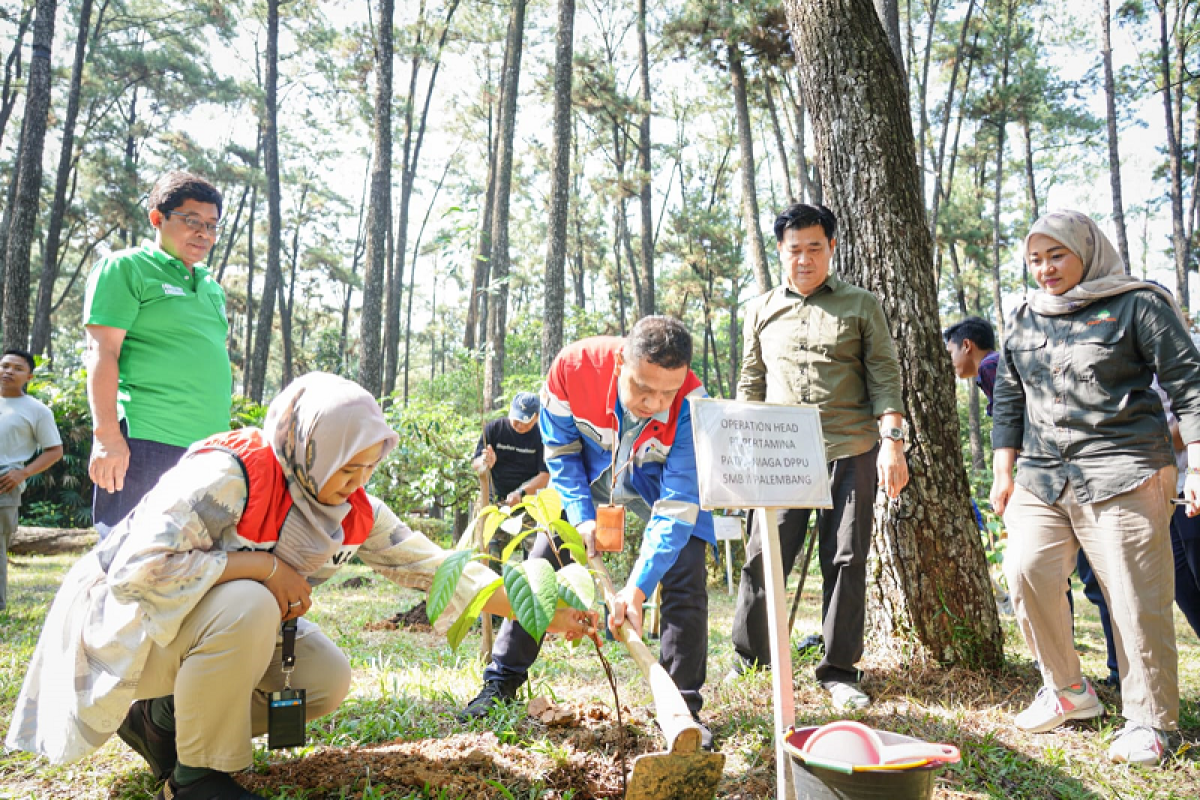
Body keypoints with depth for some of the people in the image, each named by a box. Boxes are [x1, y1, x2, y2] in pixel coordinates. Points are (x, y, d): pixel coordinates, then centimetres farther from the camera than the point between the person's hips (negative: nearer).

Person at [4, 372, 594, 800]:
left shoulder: (356, 515, -8)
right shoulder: (227, 474, -30)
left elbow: (437, 569, -8)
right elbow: (138, 570, -34)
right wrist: (264, 566, -31)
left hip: (220, 622, 7)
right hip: (124, 620, -7)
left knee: (327, 679, -11)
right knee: (246, 605, -35)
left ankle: (163, 719, 9)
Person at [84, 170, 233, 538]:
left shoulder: (211, 285, 20)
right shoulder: (125, 267, 0)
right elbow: (102, 352, -8)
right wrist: (106, 434, -17)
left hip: (210, 448, 7)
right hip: (146, 443, -7)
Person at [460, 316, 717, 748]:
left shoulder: (691, 404, -38)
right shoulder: (574, 365, -34)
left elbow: (677, 502, -35)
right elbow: (560, 449, -15)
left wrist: (638, 587, -41)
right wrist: (582, 515, -23)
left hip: (662, 481, -1)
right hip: (589, 475, 2)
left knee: (685, 578, -18)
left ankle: (683, 705, -2)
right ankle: (501, 684, 13)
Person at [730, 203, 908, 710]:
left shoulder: (861, 306, 9)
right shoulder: (761, 311, 15)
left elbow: (884, 379, 5)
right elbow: (750, 386, 18)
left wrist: (892, 441, -6)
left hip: (850, 452, -1)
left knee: (846, 560, 1)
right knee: (763, 555, -3)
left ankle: (838, 671, 14)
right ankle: (749, 660, 14)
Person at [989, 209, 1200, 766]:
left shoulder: (1138, 305, 1)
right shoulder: (1025, 320, 16)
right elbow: (1008, 400, 19)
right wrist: (1004, 473, 14)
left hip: (1122, 474, -4)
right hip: (1041, 479, 5)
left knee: (1136, 597, -4)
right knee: (1026, 572, -10)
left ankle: (1148, 720, 14)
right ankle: (1067, 690, 10)